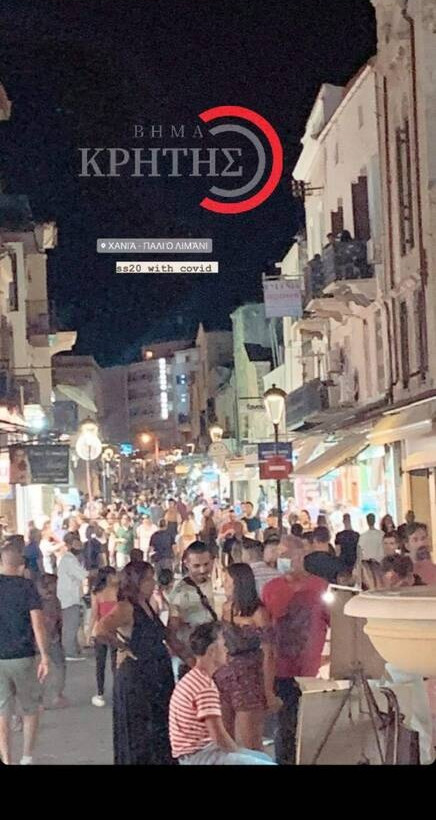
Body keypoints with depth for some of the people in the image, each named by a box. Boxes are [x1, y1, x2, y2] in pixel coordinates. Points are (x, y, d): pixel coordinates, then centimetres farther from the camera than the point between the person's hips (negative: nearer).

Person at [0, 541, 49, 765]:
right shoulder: (27, 586, -7)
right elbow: (37, 623, -13)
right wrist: (45, 656, -13)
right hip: (23, 657, -1)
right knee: (30, 709, 16)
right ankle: (27, 758, 18)